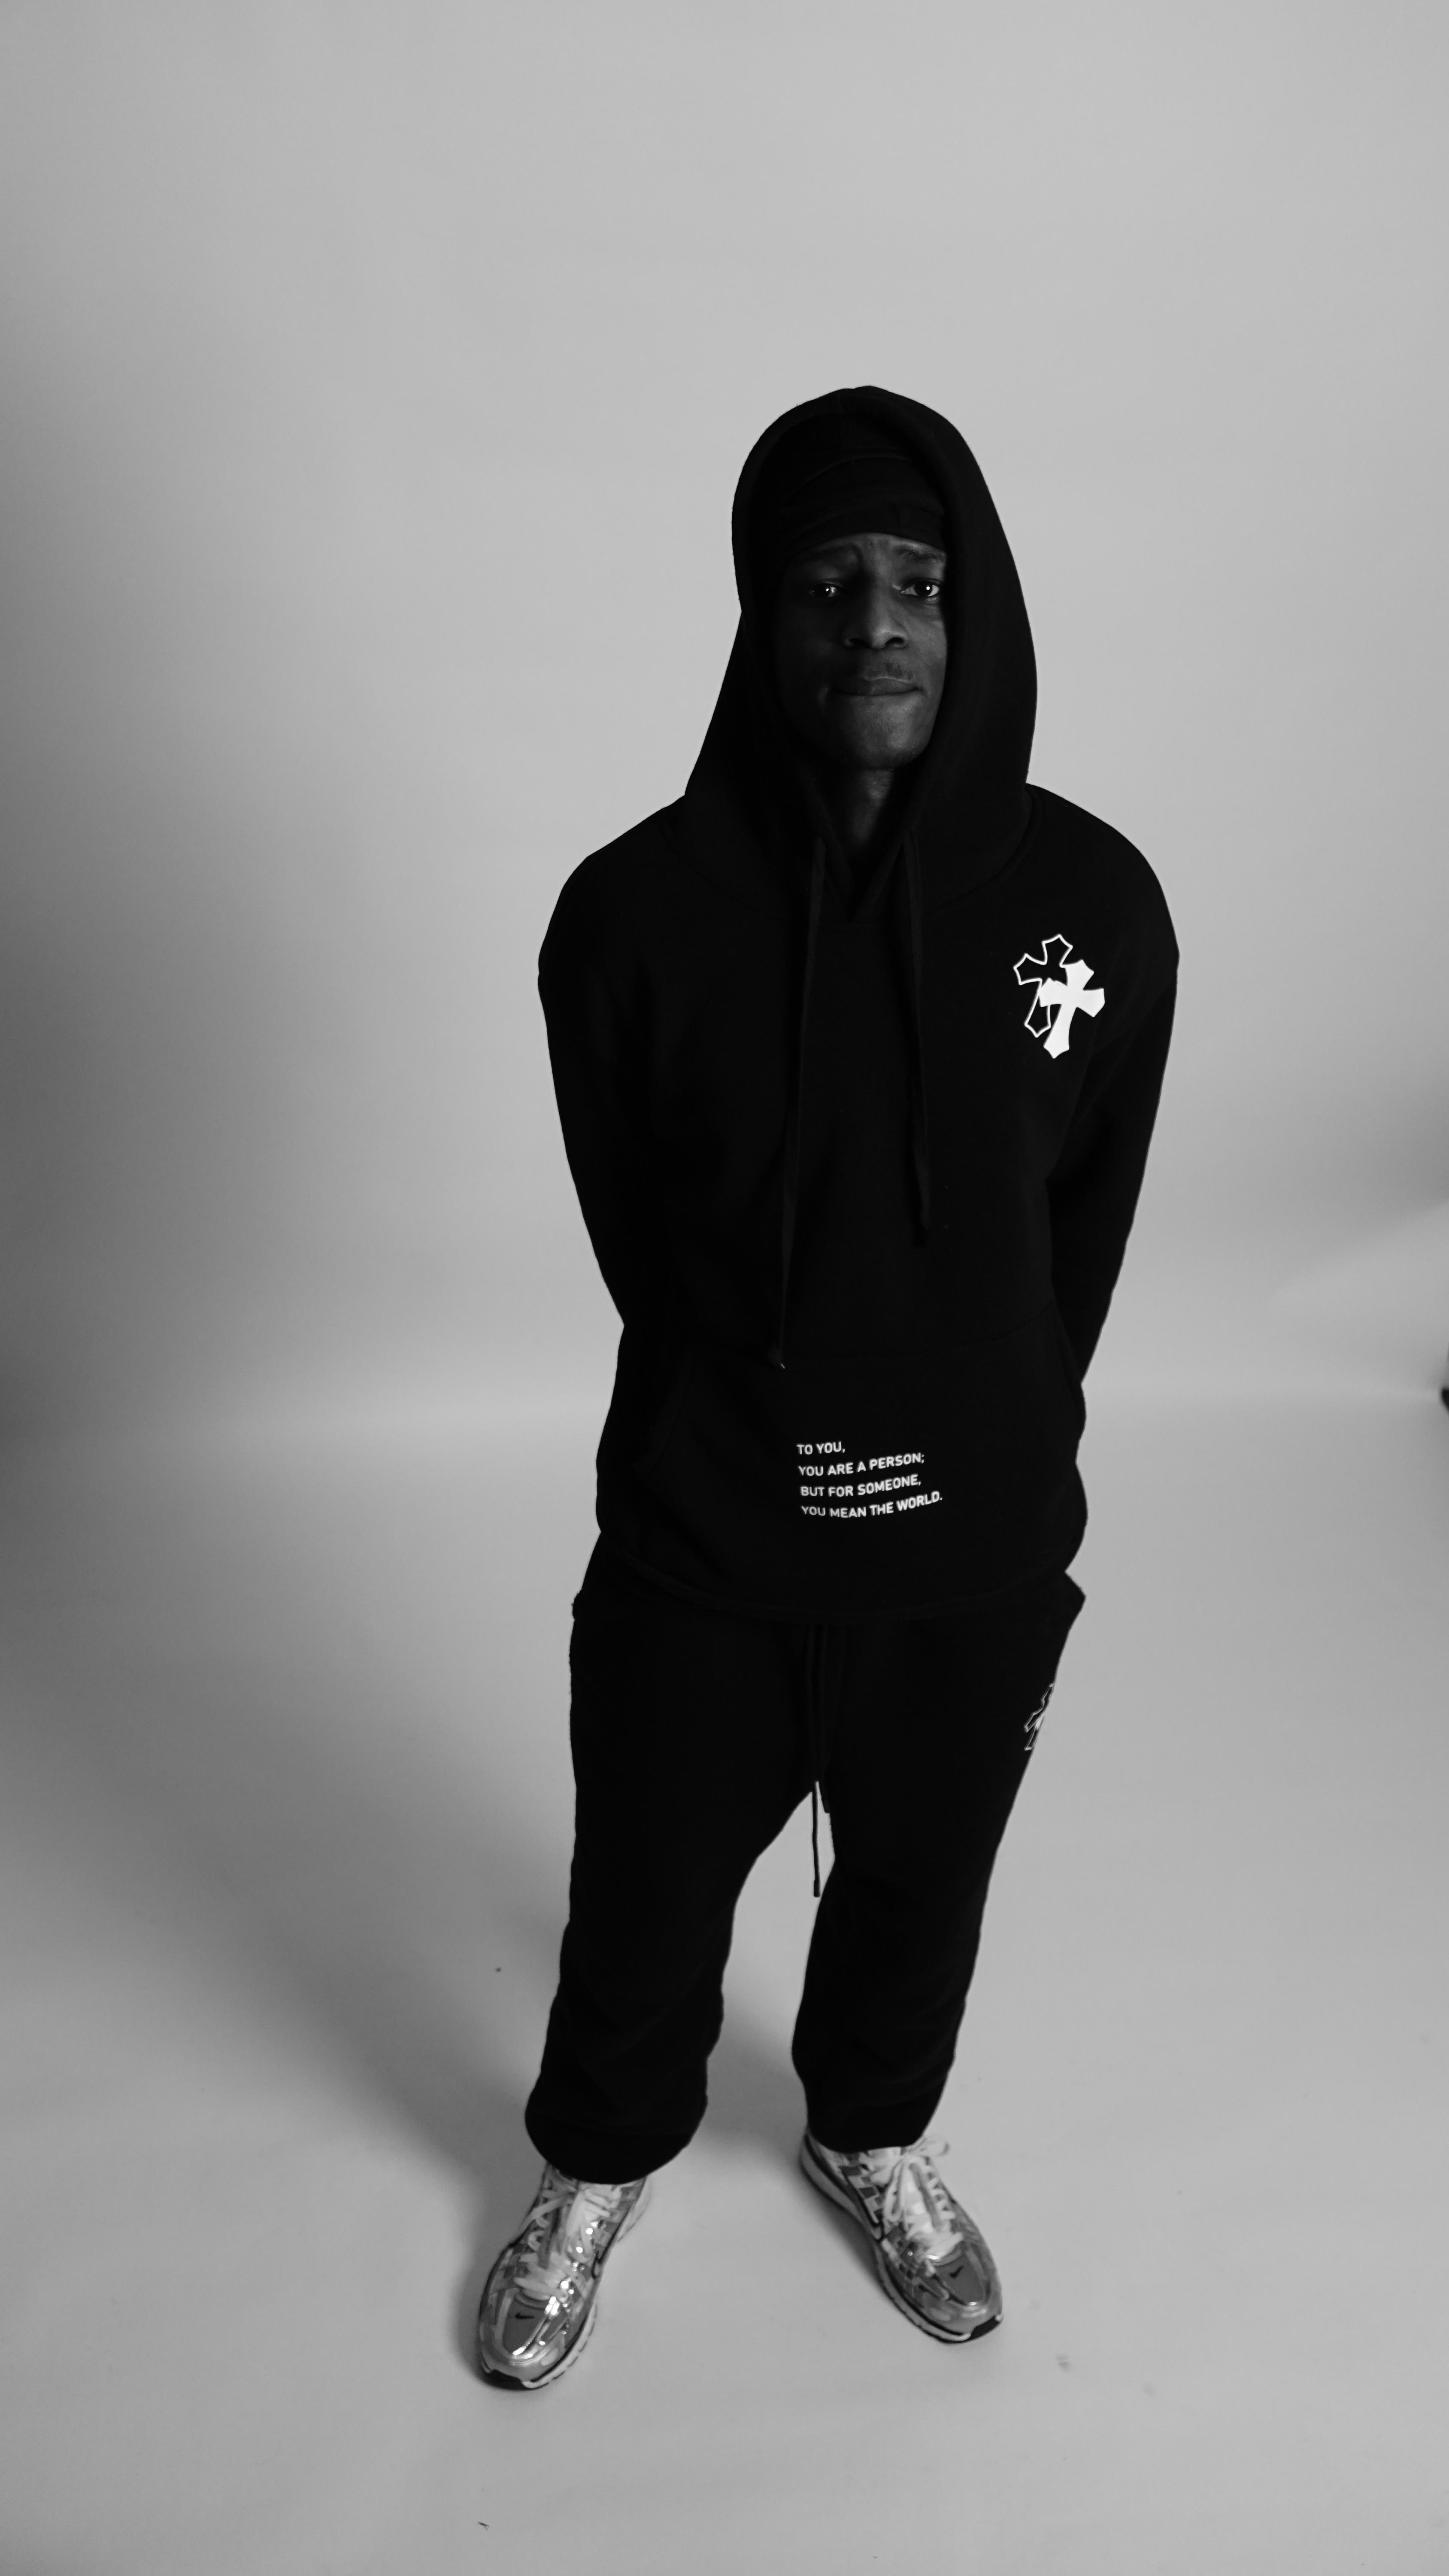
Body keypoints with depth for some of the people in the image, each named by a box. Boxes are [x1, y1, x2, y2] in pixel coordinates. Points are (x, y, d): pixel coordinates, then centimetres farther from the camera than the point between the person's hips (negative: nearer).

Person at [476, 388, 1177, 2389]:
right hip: (701, 1549, -1)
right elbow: (638, 1245, -4)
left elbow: (1080, 1243, 0)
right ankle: (601, 2162, 56)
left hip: (979, 1553, 2)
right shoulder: (634, 910, -16)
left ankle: (873, 2135, 60)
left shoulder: (1097, 903, -11)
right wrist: (781, 1420, 1)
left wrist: (988, 1454, 4)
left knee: (920, 1893, 26)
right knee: (645, 1904, 22)